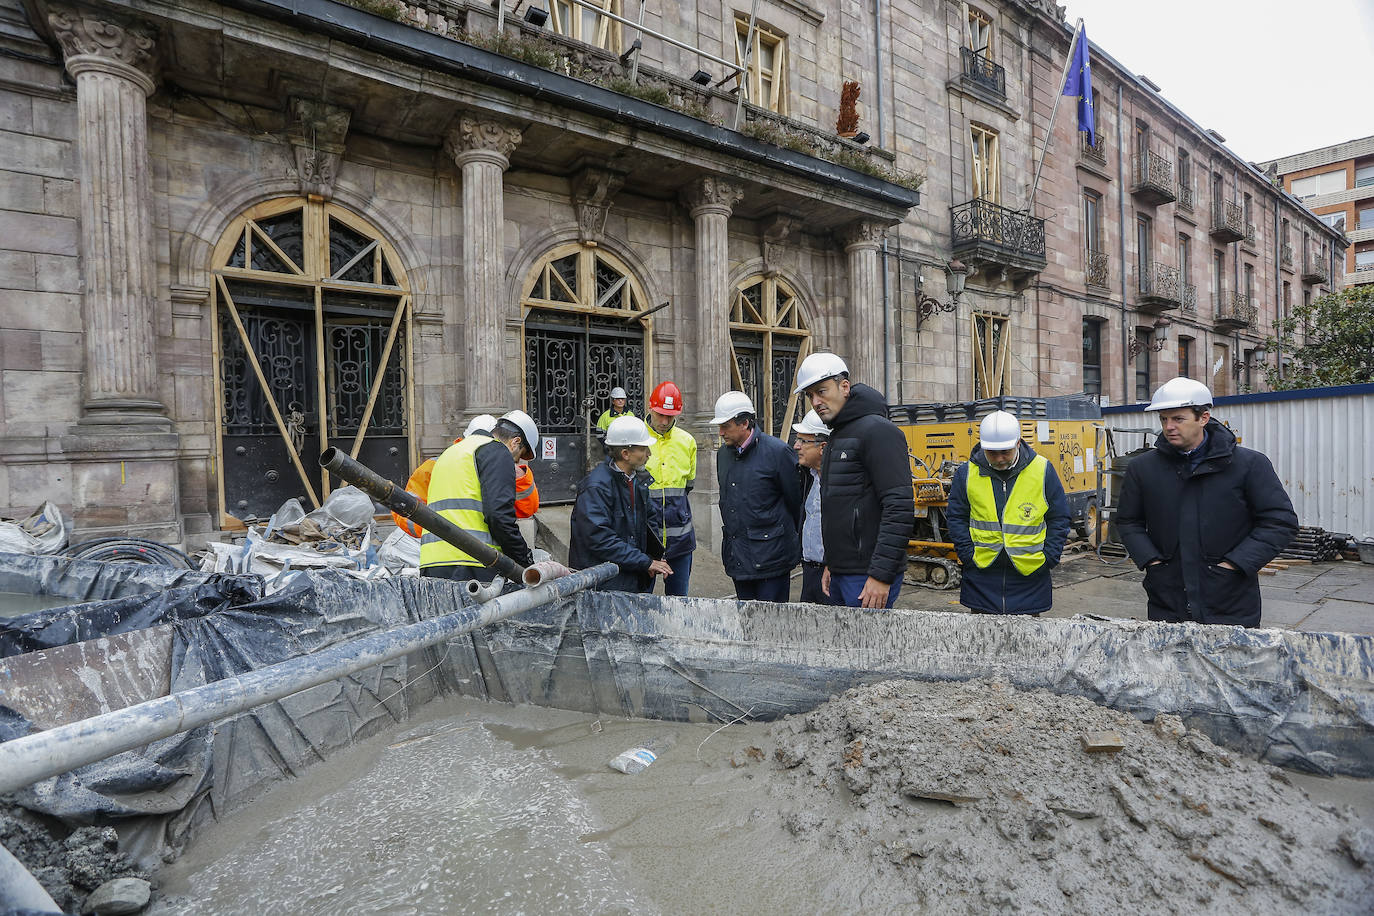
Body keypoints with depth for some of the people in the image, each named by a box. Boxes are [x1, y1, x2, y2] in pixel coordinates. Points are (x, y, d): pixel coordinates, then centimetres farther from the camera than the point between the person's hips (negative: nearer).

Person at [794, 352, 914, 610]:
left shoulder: (877, 430, -13)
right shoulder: (838, 436, 17)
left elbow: (899, 508, -20)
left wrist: (882, 575, -22)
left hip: (869, 578, -9)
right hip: (841, 574, 9)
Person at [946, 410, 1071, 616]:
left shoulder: (1043, 470, -2)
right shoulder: (967, 473, -1)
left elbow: (1059, 519, 5)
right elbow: (956, 518, 6)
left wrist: (1048, 558, -3)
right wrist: (968, 555, -3)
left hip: (1030, 575, 0)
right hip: (981, 577, 1)